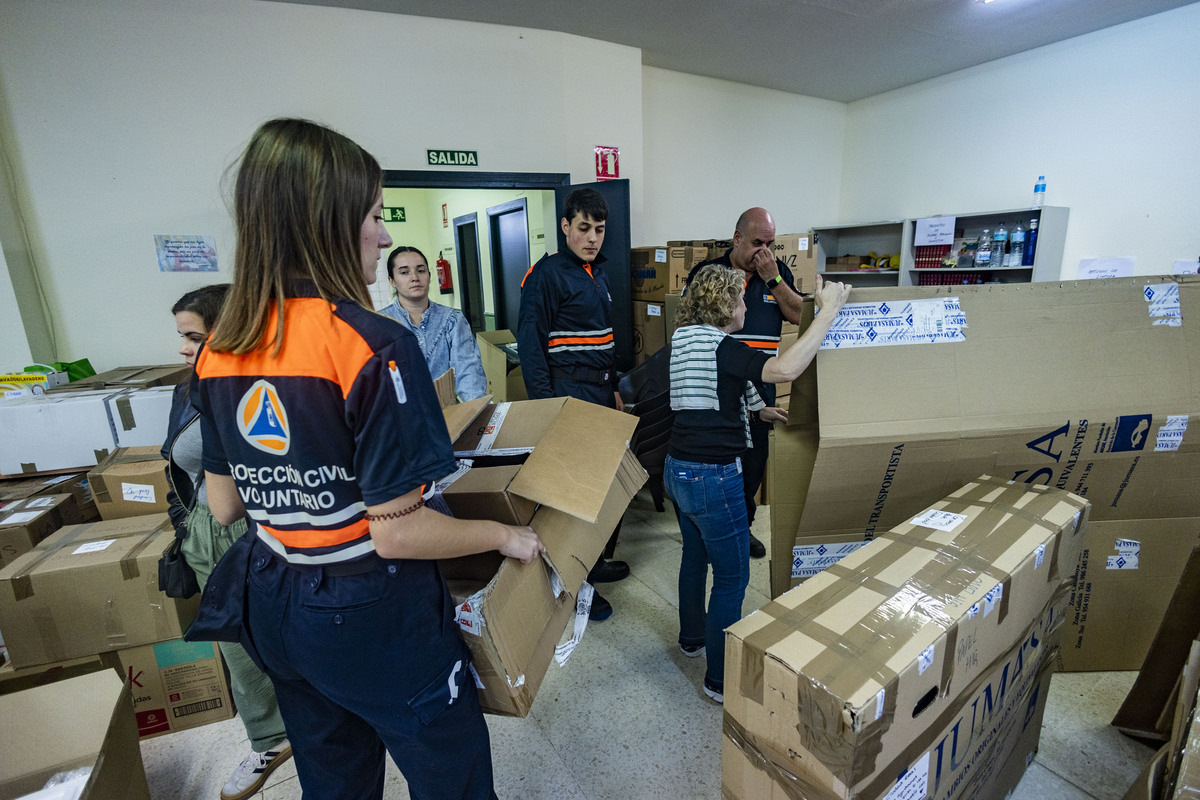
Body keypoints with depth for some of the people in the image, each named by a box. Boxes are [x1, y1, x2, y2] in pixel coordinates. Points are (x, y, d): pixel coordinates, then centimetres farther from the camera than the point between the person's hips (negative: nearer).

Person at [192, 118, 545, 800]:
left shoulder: (219, 352, -3)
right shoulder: (372, 344, -26)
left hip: (275, 608, 8)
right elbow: (397, 533, -25)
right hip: (372, 613, -7)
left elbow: (224, 506, 6)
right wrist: (507, 536, -11)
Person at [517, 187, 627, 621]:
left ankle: (600, 559, 33)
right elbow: (530, 345, -15)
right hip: (569, 393, -8)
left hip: (600, 391, 9)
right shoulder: (547, 274, -10)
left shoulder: (598, 273, 17)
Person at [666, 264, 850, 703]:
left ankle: (692, 637, 44)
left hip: (678, 469, 9)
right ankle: (721, 679, 19)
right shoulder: (720, 347, -19)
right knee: (732, 577, 6)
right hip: (713, 477, -9)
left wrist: (757, 411, 17)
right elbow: (785, 369, -34)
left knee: (695, 556, 25)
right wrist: (829, 308, -25)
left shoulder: (682, 338, 9)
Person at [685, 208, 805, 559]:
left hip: (760, 386, 4)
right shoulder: (706, 272, -1)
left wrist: (773, 279, -10)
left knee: (754, 461, 13)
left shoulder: (778, 272, 8)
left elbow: (799, 315, -1)